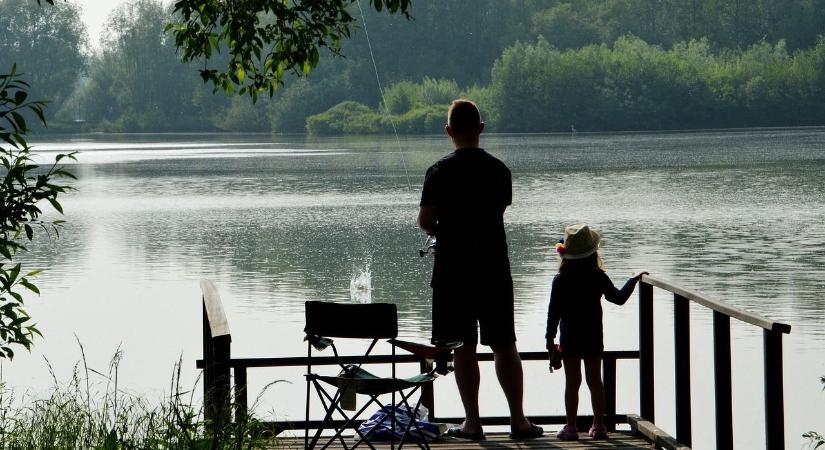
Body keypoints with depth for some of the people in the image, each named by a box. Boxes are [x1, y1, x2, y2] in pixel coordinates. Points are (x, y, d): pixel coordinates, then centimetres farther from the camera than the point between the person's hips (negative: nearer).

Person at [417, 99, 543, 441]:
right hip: (494, 268, 3)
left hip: (453, 271, -3)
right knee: (504, 345, 8)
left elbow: (425, 221, -9)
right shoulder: (499, 169, 2)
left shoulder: (440, 172, -10)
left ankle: (472, 423, 4)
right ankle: (518, 420, 9)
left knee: (463, 348, 3)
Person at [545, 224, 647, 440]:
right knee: (595, 380, 10)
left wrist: (550, 338, 0)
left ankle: (571, 426, 1)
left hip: (570, 339, -2)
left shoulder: (560, 281, -9)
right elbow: (619, 298, 5)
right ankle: (598, 425, 12)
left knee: (572, 382, 2)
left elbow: (554, 311, -7)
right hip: (594, 338, 2)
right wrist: (634, 280, 19)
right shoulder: (599, 278, -5)